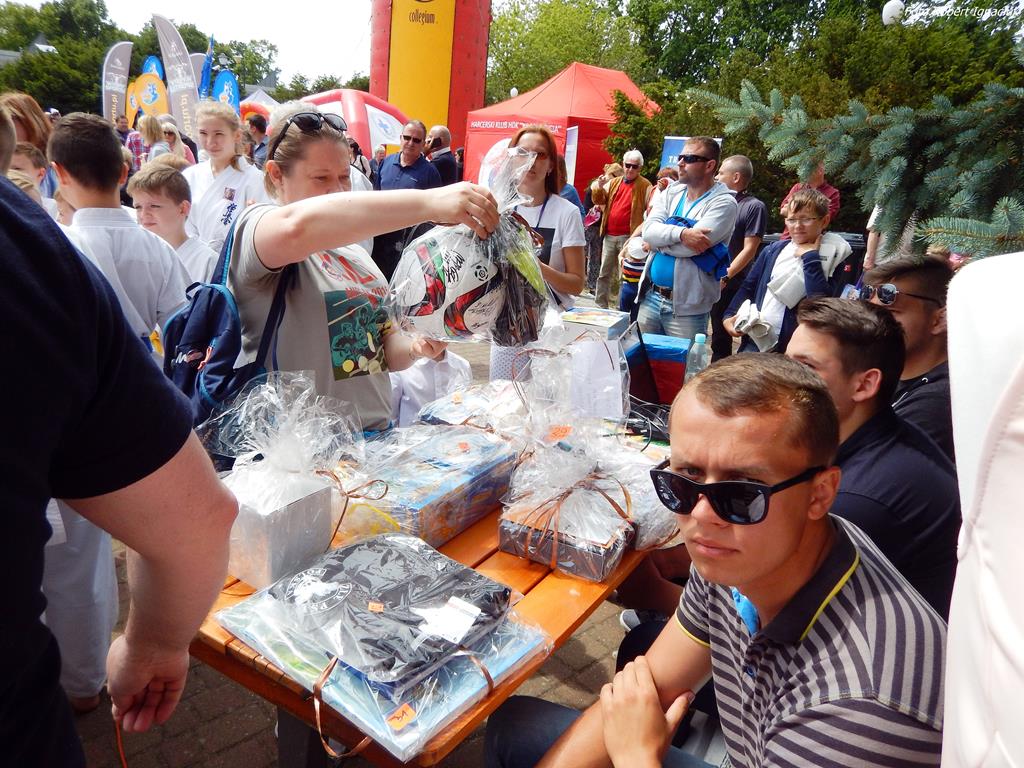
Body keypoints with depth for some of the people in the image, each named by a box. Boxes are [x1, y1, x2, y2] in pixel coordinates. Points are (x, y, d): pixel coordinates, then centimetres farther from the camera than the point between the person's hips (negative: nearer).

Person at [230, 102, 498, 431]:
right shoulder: (254, 228, -5)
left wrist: (414, 347, -5)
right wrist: (429, 201, -36)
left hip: (375, 435, 7)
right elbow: (297, 226, -30)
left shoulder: (355, 252, 15)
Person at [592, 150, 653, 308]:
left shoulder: (644, 186, 0)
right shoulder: (614, 182, 14)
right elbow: (599, 200, 9)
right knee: (604, 273, 10)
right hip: (609, 235, 5)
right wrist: (599, 188, -11)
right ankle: (600, 304, 19)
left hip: (629, 237, -5)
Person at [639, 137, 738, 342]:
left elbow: (689, 247, -21)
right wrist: (681, 233, -21)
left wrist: (658, 239, -5)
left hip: (686, 307, -5)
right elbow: (648, 231, -5)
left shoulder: (723, 203, -9)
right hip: (651, 296, 6)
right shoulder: (672, 192, 9)